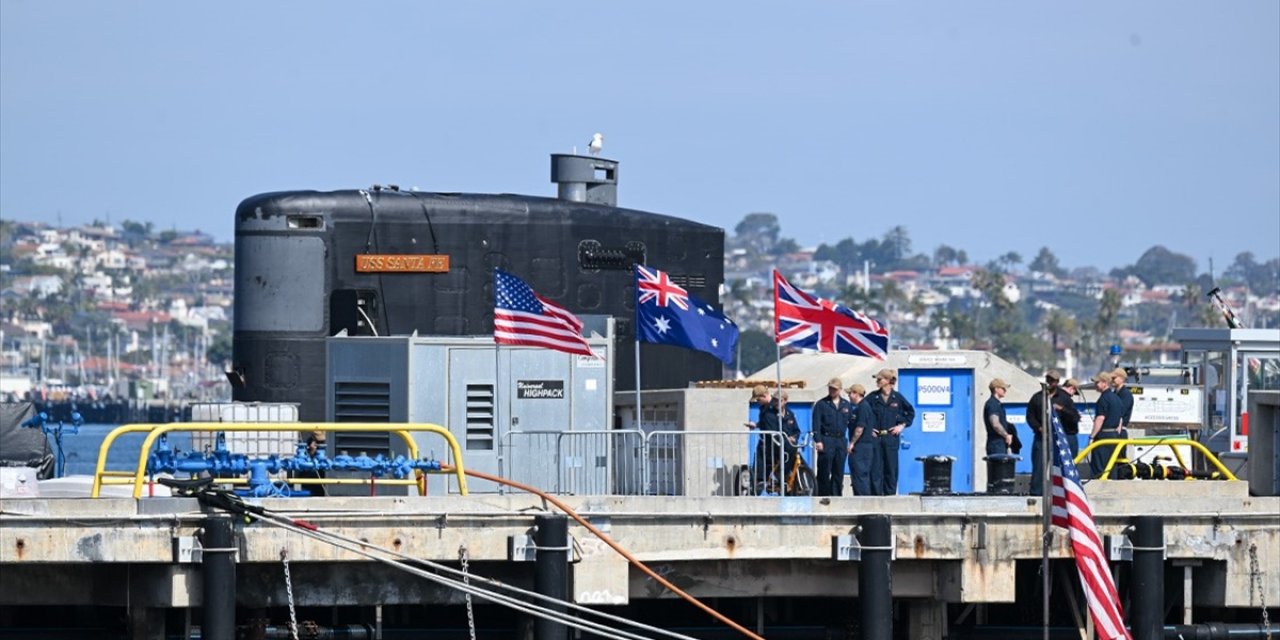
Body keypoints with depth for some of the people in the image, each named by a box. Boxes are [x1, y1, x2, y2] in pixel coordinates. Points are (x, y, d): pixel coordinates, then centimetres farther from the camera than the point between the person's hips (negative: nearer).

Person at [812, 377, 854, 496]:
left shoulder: (846, 405, 13)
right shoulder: (821, 404, 2)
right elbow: (816, 424, -3)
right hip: (826, 441, -4)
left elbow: (851, 423, 17)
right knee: (824, 472, -4)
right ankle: (823, 495, 0)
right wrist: (817, 440, -14)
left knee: (839, 473, 4)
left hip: (841, 441, 4)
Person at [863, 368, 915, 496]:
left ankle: (890, 494, 10)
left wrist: (902, 425, 5)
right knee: (875, 467, -3)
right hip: (875, 437, 0)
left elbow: (910, 412, 14)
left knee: (891, 468, 3)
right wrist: (867, 428, 1)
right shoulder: (872, 398, 1)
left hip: (891, 437, 0)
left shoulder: (897, 398, 1)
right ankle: (876, 494, 1)